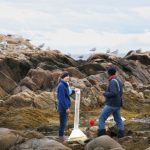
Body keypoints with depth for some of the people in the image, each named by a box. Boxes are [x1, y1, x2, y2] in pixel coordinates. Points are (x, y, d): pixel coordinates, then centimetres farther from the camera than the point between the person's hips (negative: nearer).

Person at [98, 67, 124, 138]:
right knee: (118, 119, 15)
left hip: (111, 105, -8)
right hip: (117, 105, 8)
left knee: (102, 118, -3)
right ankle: (121, 133, 14)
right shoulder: (119, 81, 10)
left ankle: (101, 134, -8)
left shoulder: (112, 82, -17)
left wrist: (105, 94, -11)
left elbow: (113, 93, -27)